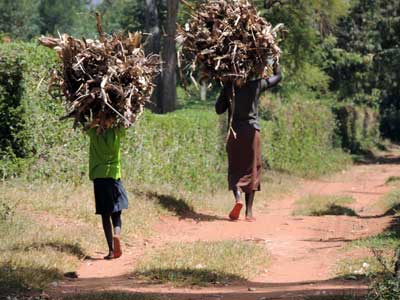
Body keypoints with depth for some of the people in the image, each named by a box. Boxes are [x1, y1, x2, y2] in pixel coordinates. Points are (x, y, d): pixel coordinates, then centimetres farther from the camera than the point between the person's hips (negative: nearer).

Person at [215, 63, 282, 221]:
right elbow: (278, 76, 13)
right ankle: (249, 211, 4)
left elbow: (219, 109, 7)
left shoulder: (228, 87, -1)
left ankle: (238, 197, -20)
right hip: (252, 131, -1)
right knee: (252, 171, 5)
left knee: (235, 170, 8)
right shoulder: (256, 85, -3)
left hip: (234, 132, 1)